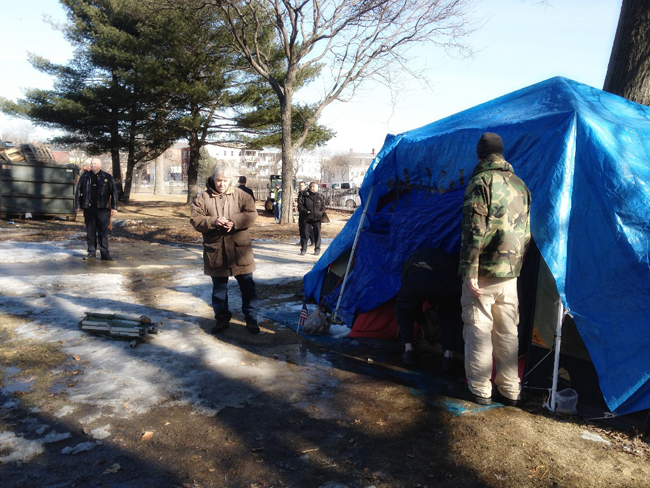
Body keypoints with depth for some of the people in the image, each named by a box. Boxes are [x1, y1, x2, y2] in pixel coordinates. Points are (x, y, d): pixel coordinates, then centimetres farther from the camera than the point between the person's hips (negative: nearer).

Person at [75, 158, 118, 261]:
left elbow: (114, 192, 2)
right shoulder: (85, 176, 9)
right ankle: (91, 252, 15)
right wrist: (77, 205, 5)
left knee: (103, 231, 0)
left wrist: (114, 207, -3)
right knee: (90, 231, 7)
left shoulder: (107, 177, 3)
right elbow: (78, 190, 10)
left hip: (103, 208, -2)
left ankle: (105, 254, 4)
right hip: (89, 208, 2)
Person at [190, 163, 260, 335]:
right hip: (215, 249, 1)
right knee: (219, 287, 13)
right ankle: (222, 318, 28)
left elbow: (251, 214, -7)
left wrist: (234, 222, -23)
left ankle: (251, 319, 16)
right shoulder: (202, 198, 1)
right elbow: (195, 219, -5)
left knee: (247, 285, 4)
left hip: (239, 248, -1)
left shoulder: (241, 195, 1)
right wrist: (213, 221, -22)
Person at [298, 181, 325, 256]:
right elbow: (300, 204, -3)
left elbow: (323, 206, 15)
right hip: (307, 218, -2)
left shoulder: (319, 196, 8)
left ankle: (317, 249, 13)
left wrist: (321, 212, 0)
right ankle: (303, 249, 10)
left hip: (317, 218, 2)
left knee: (317, 233, 3)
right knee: (305, 233, 0)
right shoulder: (305, 195, -3)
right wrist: (305, 211, -11)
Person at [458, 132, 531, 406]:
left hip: (484, 271, -7)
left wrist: (468, 272, -17)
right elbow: (526, 232, 17)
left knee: (478, 330, 3)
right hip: (511, 273, 7)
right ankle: (510, 391, 23)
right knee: (507, 332, 14)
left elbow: (473, 231, -18)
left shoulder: (481, 181, -10)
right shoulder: (520, 185, 13)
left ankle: (480, 390, 12)